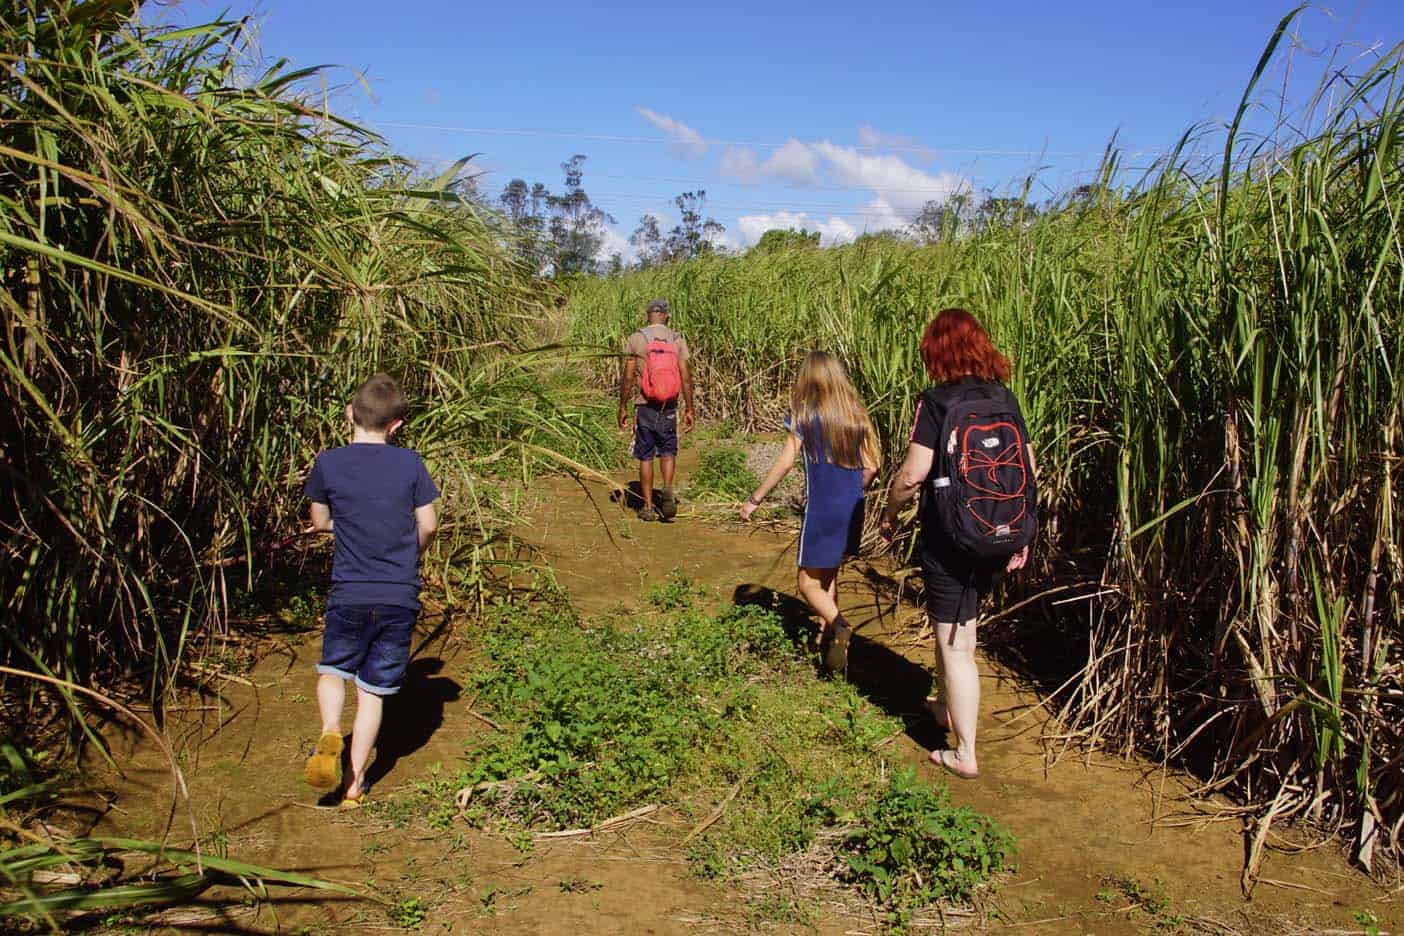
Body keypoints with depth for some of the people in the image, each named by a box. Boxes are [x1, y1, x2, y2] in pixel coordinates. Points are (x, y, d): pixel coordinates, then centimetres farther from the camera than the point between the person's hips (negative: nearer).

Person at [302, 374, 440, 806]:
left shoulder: (328, 462, -4)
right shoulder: (410, 463, -4)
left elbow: (320, 522, 7)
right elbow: (428, 526, 1)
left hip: (349, 593, 0)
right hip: (401, 595, 1)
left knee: (333, 669, 23)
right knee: (373, 689, 11)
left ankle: (330, 732, -4)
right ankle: (355, 781, 13)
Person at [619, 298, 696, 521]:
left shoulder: (636, 339, -3)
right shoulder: (677, 340, 1)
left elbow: (627, 377, -6)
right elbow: (686, 377, -2)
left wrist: (623, 407, 2)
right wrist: (690, 409, 4)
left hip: (644, 405, -1)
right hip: (669, 407, 1)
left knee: (646, 457, 7)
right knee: (668, 451, 15)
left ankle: (648, 506, 9)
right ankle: (667, 489, -10)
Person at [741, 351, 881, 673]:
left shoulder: (804, 414, -9)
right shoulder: (855, 415, 4)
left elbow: (785, 462, -12)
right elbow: (871, 466, 5)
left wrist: (755, 499, -5)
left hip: (821, 508, -5)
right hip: (852, 509, 5)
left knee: (808, 583, 1)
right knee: (828, 575, 21)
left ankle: (839, 626, -23)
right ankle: (827, 636, 25)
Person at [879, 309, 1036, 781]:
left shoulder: (937, 400, -14)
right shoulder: (1005, 398, 4)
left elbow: (913, 472, -17)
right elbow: (1028, 468, 6)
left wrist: (890, 512, 1)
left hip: (950, 537, -7)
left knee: (954, 644, 3)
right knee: (962, 624, 27)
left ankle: (965, 754, 11)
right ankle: (945, 702, 46)